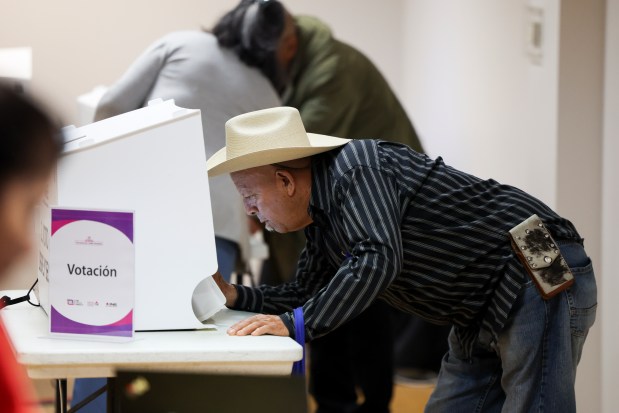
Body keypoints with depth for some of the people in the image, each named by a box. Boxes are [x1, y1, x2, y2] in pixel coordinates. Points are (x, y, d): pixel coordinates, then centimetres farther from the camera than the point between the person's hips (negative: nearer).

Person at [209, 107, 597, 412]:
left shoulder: (355, 169, -18)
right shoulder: (322, 222, 14)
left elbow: (376, 261, -31)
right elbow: (306, 295, 24)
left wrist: (296, 324, -30)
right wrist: (235, 296, 10)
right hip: (485, 316, 11)